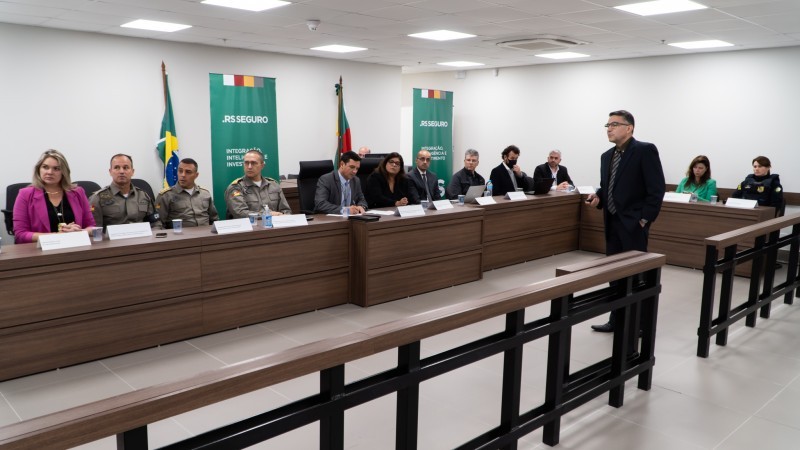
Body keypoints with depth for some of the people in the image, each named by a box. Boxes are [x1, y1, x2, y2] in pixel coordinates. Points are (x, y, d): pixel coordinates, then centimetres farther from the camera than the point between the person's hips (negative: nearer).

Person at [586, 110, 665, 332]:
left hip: (633, 224, -7)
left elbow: (657, 188, -13)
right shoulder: (607, 156, 13)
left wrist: (644, 220, -15)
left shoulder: (645, 150, -9)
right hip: (612, 223, 7)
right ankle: (617, 320, 21)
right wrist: (598, 196, -1)